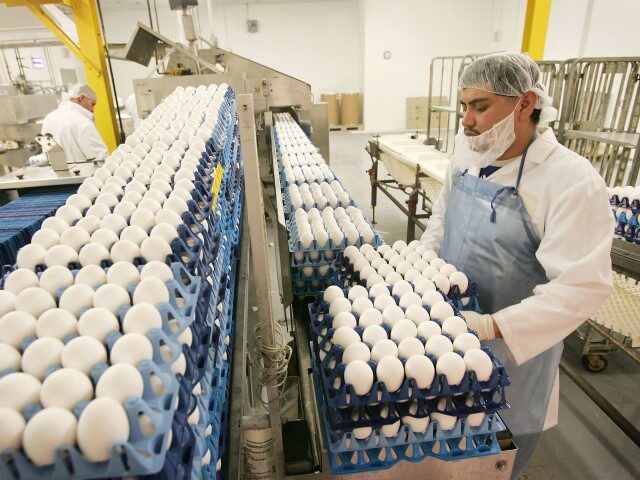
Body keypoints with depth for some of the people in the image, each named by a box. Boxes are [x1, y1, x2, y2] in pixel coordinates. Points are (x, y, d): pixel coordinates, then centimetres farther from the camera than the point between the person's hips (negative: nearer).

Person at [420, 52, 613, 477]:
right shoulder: (468, 154, -3)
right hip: (448, 329, 5)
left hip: (513, 349, -5)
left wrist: (494, 327, -33)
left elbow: (583, 286, -27)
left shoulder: (573, 181, -23)